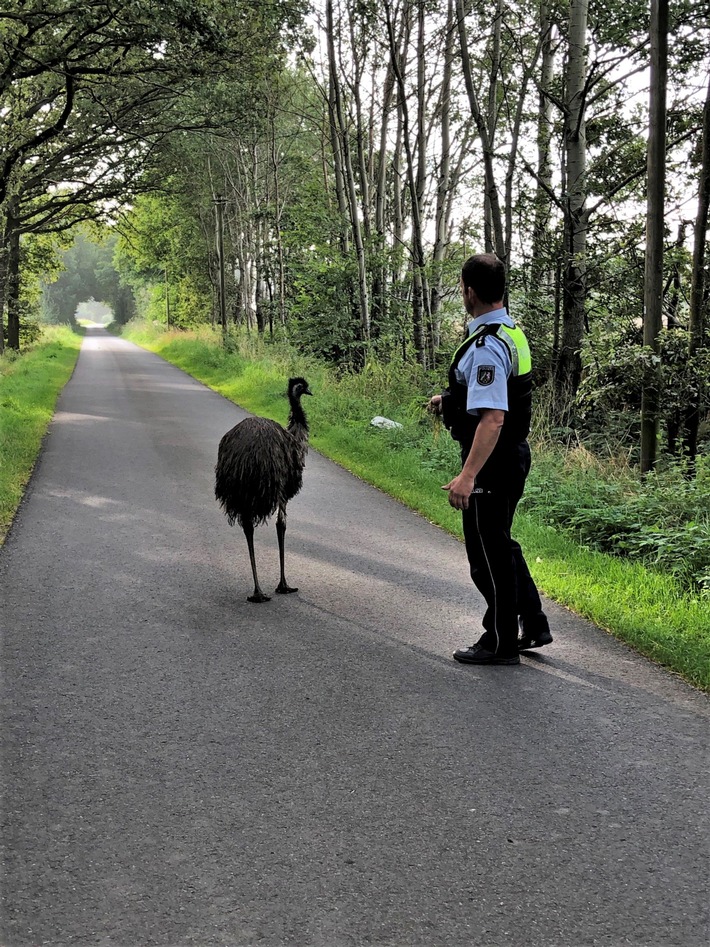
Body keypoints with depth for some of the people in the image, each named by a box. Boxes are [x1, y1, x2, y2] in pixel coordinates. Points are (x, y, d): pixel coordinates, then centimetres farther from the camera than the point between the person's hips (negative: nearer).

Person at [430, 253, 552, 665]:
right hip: (513, 456, 10)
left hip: (492, 462, -10)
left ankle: (501, 643, 18)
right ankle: (533, 626, 32)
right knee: (500, 544, 23)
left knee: (489, 554, 4)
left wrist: (467, 475, -36)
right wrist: (452, 399, 24)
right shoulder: (511, 332, 9)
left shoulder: (486, 347, -24)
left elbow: (492, 419, -32)